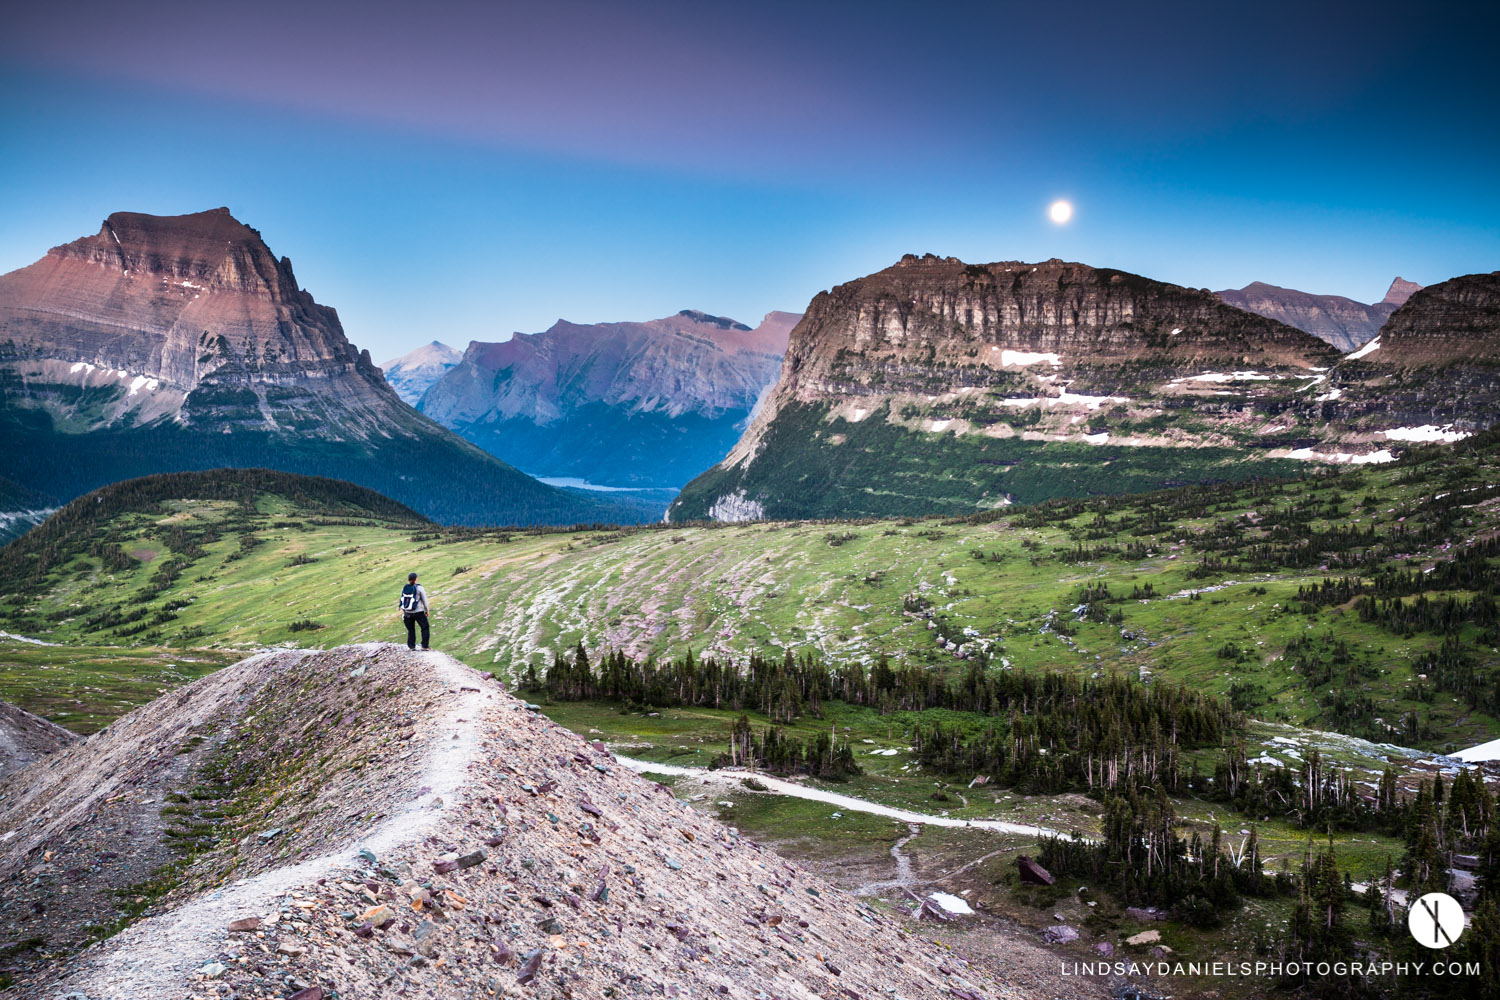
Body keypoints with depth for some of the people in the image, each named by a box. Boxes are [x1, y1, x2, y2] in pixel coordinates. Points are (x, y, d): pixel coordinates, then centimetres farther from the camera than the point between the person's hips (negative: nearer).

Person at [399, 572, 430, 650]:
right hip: (418, 612, -4)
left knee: (411, 629, 18)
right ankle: (425, 646, 8)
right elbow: (424, 600, -4)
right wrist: (426, 611, 10)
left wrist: (403, 611, 19)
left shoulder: (404, 588, 0)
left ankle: (411, 646, 22)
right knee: (425, 627, 11)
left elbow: (402, 600, 7)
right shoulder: (419, 588, -10)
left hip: (407, 613, 4)